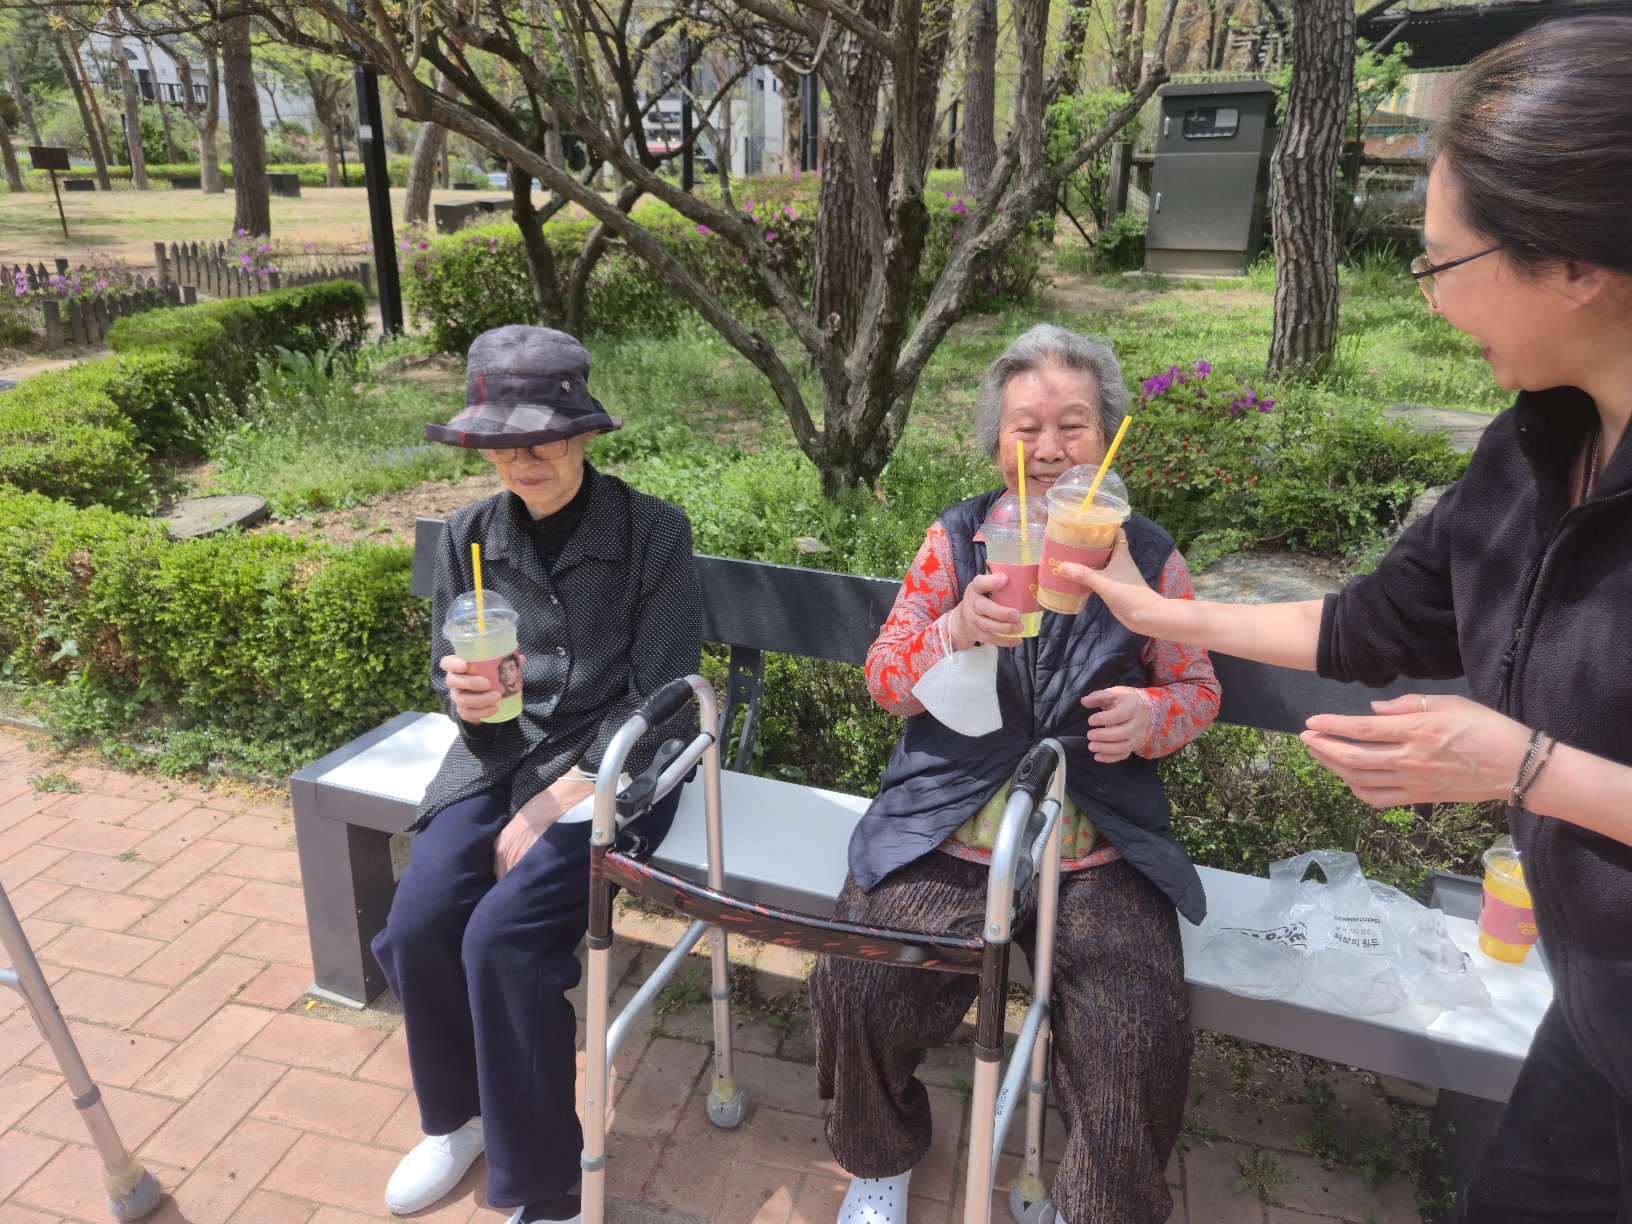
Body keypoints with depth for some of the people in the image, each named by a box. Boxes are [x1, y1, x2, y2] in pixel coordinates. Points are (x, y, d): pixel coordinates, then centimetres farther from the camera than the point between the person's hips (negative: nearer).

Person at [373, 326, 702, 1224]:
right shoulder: (470, 536, 3)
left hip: (608, 769, -4)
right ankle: (460, 1114, 18)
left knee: (502, 934, -23)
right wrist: (462, 695, -14)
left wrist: (551, 805, -15)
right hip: (499, 756, 5)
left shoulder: (652, 532, -9)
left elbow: (660, 703, -10)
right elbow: (450, 679, 11)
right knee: (416, 928, -15)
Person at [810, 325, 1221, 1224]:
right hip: (948, 833, 0)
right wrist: (956, 632, -20)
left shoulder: (1148, 555, 6)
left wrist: (1152, 715, -11)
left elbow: (1199, 688, 13)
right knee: (859, 986, -19)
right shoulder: (955, 538, 5)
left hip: (1101, 851, 1)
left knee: (1143, 1033, -21)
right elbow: (883, 679, 2)